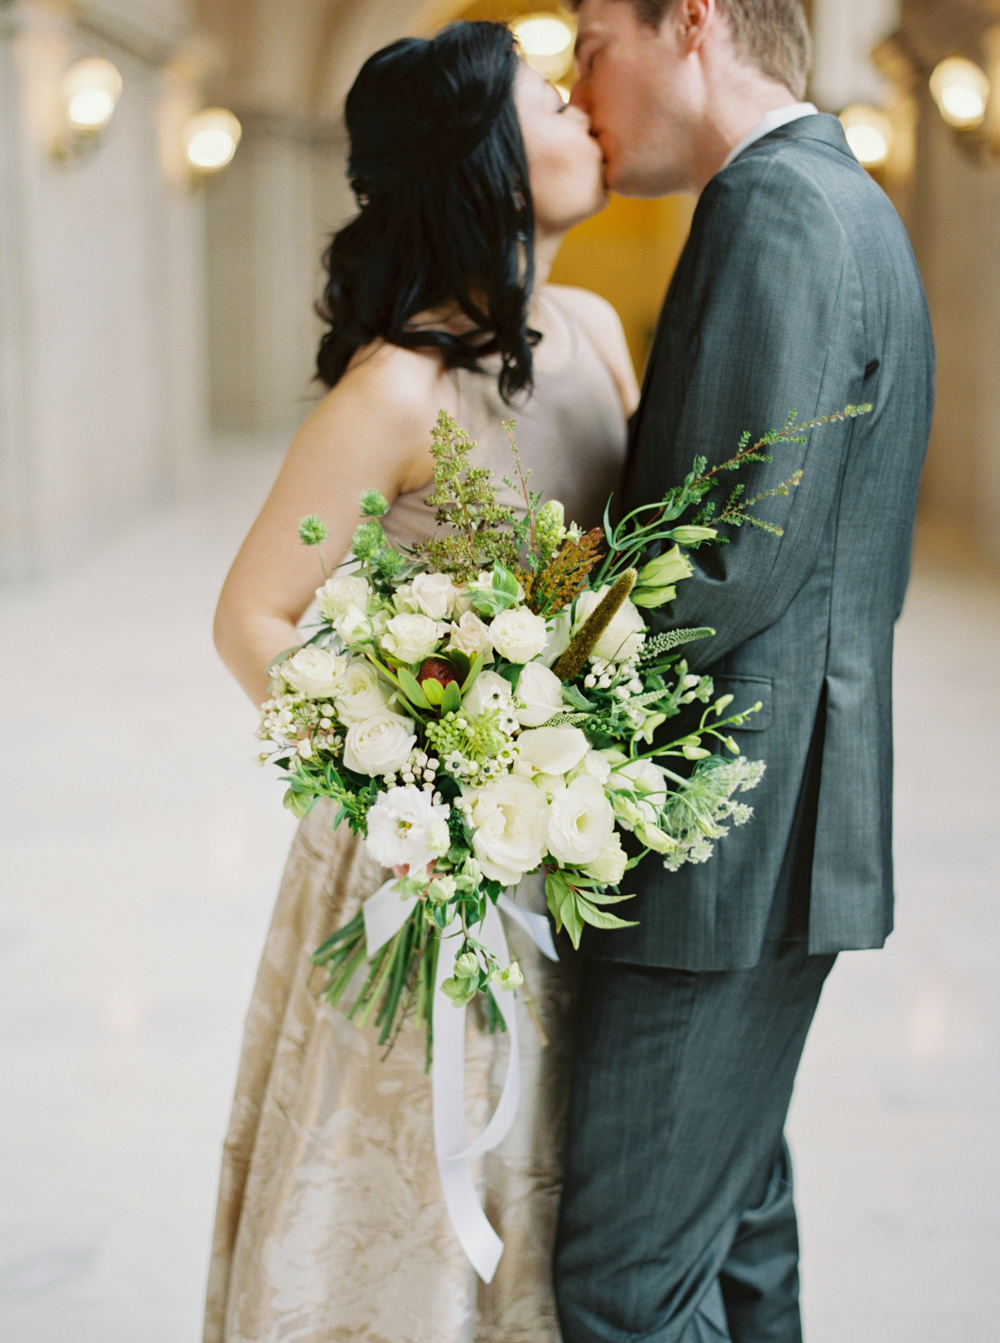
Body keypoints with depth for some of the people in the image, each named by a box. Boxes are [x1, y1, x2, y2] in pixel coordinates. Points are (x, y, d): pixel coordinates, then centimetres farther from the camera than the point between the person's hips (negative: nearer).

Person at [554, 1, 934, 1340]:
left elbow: (735, 567, -24)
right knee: (730, 1227, 21)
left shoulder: (780, 208, -16)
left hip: (731, 835, -11)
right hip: (767, 829, 11)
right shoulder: (838, 203, 17)